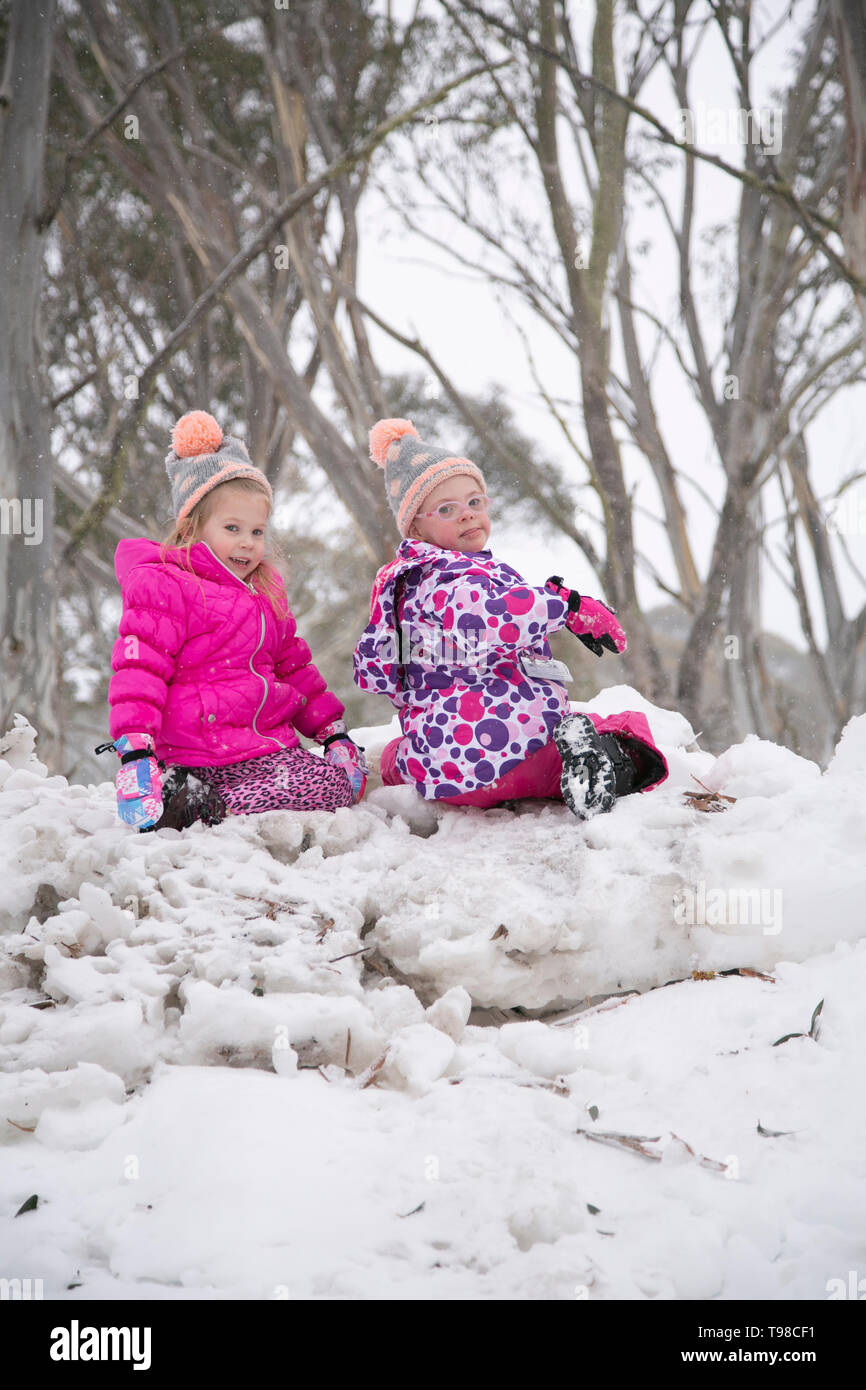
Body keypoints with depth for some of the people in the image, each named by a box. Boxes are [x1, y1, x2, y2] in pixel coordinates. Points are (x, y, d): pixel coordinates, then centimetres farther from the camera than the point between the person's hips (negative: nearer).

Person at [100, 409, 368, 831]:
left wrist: (332, 730, 22)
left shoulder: (266, 593, 19)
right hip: (203, 757, -9)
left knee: (343, 783, -11)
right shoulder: (164, 588, -7)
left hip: (270, 741, 9)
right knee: (326, 790, -22)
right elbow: (138, 668, -14)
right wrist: (135, 752, -25)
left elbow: (293, 667, 27)